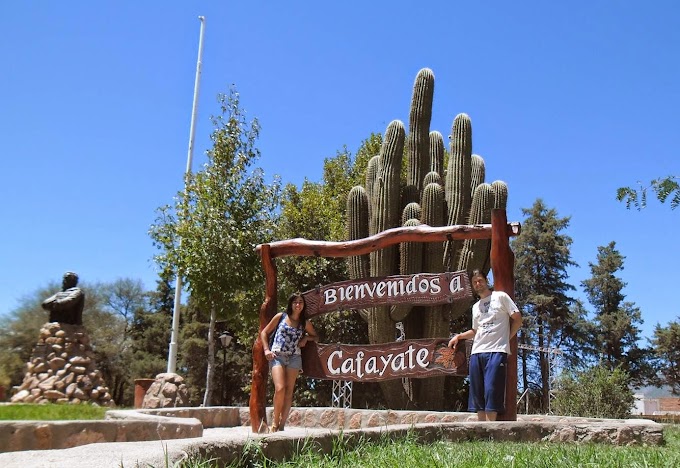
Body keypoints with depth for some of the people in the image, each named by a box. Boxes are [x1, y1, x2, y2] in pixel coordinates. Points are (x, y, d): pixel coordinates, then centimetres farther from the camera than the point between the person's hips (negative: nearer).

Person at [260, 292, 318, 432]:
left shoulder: (305, 323, 10)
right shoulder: (280, 317, 4)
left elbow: (316, 337, 23)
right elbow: (264, 333, 8)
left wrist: (306, 338, 2)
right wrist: (266, 350, -3)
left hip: (294, 358, 3)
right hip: (277, 356, -3)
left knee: (289, 391, -1)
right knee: (280, 388, -17)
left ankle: (282, 425, 4)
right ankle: (275, 422, 0)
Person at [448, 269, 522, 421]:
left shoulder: (501, 297, 5)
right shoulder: (475, 307, 23)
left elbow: (518, 319, 4)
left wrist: (507, 337, -1)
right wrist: (459, 336, 16)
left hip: (496, 351, -6)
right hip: (476, 352, 7)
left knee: (491, 391, -14)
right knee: (478, 393, 3)